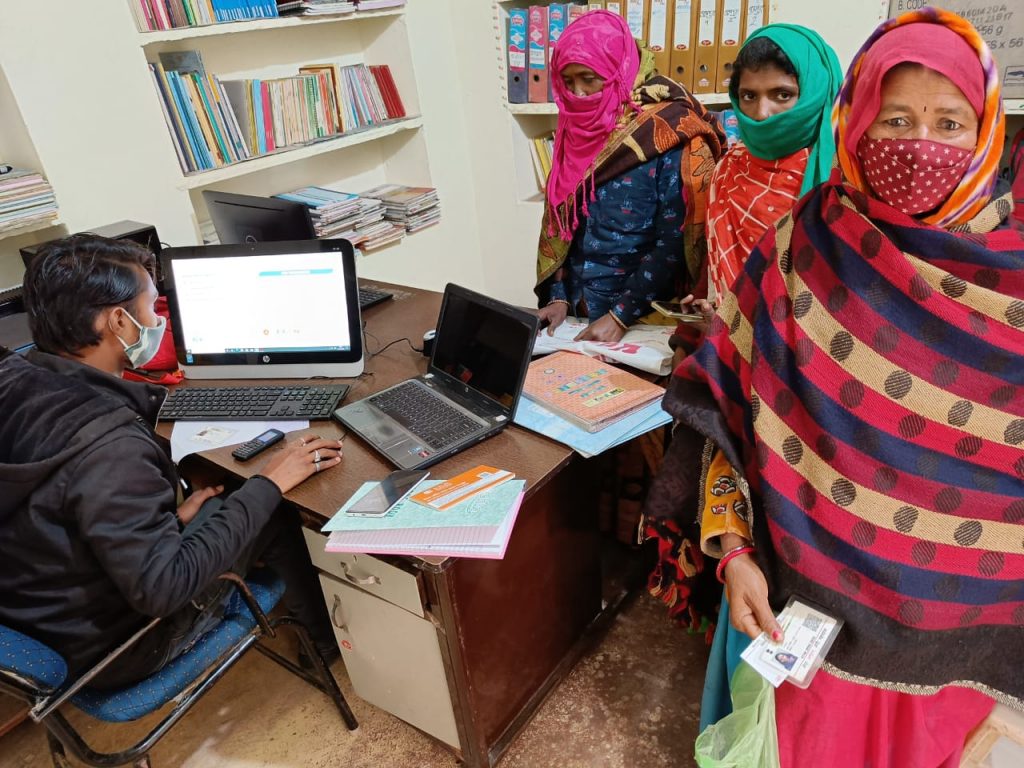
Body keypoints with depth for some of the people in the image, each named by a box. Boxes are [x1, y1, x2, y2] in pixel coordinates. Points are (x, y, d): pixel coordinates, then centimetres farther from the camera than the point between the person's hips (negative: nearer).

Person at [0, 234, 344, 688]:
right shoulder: (105, 444, -36)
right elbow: (161, 589, -32)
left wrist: (169, 520, 3)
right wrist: (269, 485, -27)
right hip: (107, 646, -8)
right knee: (281, 519, 0)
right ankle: (334, 642, 26)